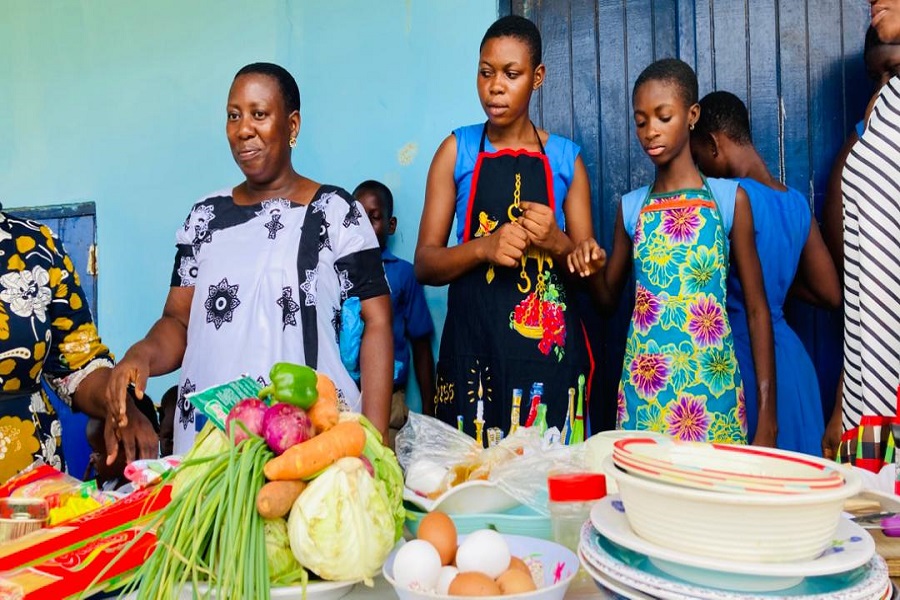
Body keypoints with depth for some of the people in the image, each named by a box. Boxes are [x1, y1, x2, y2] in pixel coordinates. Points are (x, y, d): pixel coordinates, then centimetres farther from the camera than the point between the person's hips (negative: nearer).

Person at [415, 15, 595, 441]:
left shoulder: (566, 158, 8)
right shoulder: (457, 150, 6)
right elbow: (424, 265, 3)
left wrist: (557, 243, -9)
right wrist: (484, 247, -14)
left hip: (550, 351, 1)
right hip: (473, 348, 0)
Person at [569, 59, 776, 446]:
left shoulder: (728, 198, -1)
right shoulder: (631, 207, 7)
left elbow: (757, 309, 0)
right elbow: (609, 300, 16)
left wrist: (767, 411, -4)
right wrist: (593, 269, -7)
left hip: (709, 386, -2)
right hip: (644, 385, 3)